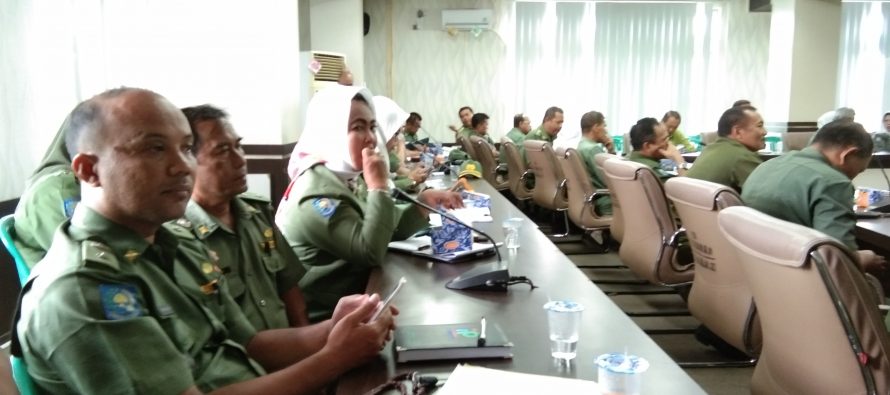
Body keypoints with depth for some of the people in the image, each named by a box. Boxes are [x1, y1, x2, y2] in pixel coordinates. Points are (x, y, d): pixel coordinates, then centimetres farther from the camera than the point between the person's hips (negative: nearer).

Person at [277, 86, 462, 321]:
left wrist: (424, 201, -7)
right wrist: (378, 187, -25)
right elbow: (371, 253, -25)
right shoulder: (317, 194, -21)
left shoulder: (348, 177, 7)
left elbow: (390, 228, 8)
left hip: (360, 293, 8)